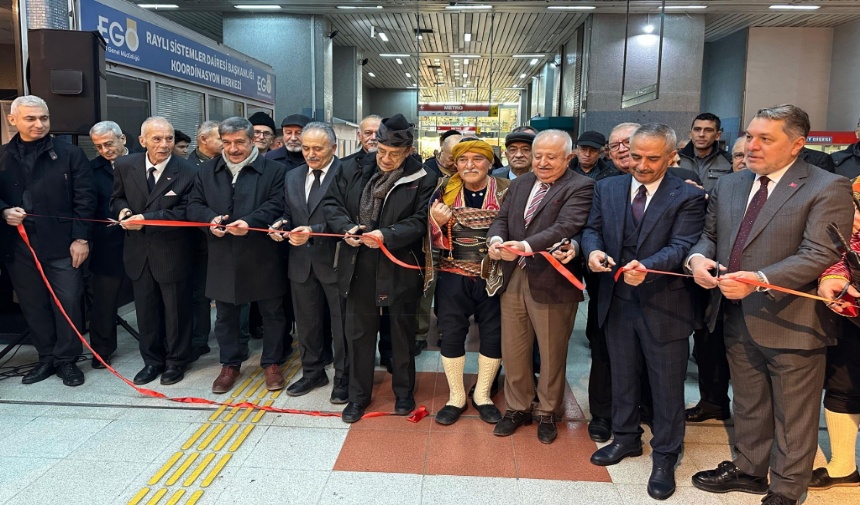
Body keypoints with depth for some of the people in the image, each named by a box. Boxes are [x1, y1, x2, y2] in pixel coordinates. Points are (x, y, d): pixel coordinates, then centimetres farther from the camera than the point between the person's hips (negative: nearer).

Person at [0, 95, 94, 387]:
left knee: (68, 303, 0)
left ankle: (67, 360, 15)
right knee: (33, 306, 11)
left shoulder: (70, 154, 1)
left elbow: (84, 200, -3)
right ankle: (46, 358, 26)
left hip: (61, 244, -3)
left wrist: (81, 237, -10)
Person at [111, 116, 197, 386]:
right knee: (145, 309, 15)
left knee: (176, 309, 10)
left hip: (173, 253, -4)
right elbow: (117, 198, 13)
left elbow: (184, 212, -16)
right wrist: (123, 210, -10)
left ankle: (176, 361, 28)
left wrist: (145, 218, -22)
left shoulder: (188, 171, -14)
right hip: (138, 250, 4)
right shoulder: (125, 166, 0)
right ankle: (152, 360, 32)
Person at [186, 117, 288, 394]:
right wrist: (211, 218, -13)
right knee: (225, 314, 13)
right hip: (223, 257, 3)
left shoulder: (273, 170, -4)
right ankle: (230, 364, 30)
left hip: (262, 257, -3)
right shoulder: (208, 170, 9)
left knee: (272, 312, 9)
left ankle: (271, 363, 25)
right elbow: (194, 205, 9)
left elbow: (277, 205, -11)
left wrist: (250, 222, -26)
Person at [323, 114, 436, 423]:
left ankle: (404, 391, 34)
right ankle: (358, 395, 29)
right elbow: (331, 203, 6)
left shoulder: (422, 181, -7)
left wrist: (386, 235, -26)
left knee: (402, 334, 13)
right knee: (358, 333, 13)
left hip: (400, 270, -3)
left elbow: (419, 222, -12)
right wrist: (346, 227, -14)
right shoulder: (353, 171, 4)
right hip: (359, 269, 3)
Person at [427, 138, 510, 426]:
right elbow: (436, 240, 3)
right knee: (452, 334, 4)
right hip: (454, 276, 1)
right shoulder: (446, 191, 1)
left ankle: (482, 394, 30)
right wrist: (438, 222, -19)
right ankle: (456, 397, 24)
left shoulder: (506, 191, -4)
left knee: (493, 335, 9)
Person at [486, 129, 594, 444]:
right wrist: (496, 239, -17)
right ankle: (517, 408, 32)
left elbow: (565, 228, -22)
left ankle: (548, 413, 30)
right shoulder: (519, 184, 13)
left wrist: (526, 246, -36)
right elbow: (502, 218, 7)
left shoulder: (580, 188, -8)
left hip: (550, 282, -5)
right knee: (512, 350, 13)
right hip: (513, 279, 5)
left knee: (552, 353, 10)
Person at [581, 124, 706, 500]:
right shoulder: (607, 188, 5)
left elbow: (681, 245, -18)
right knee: (622, 376, 19)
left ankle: (664, 457, 26)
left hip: (664, 305, -4)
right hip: (616, 300, 4)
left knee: (667, 384, 8)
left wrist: (647, 266, -36)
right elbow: (591, 228, 7)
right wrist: (593, 250, -17)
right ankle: (626, 438, 40)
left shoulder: (688, 197, -8)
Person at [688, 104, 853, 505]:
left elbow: (820, 255, -20)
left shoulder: (827, 188, -11)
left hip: (790, 322, -6)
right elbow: (709, 235, 14)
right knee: (747, 405, 22)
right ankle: (748, 469, 41)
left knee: (793, 416, 11)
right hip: (738, 319, 6)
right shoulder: (728, 185, 9)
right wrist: (698, 257, -10)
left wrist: (759, 280, -31)